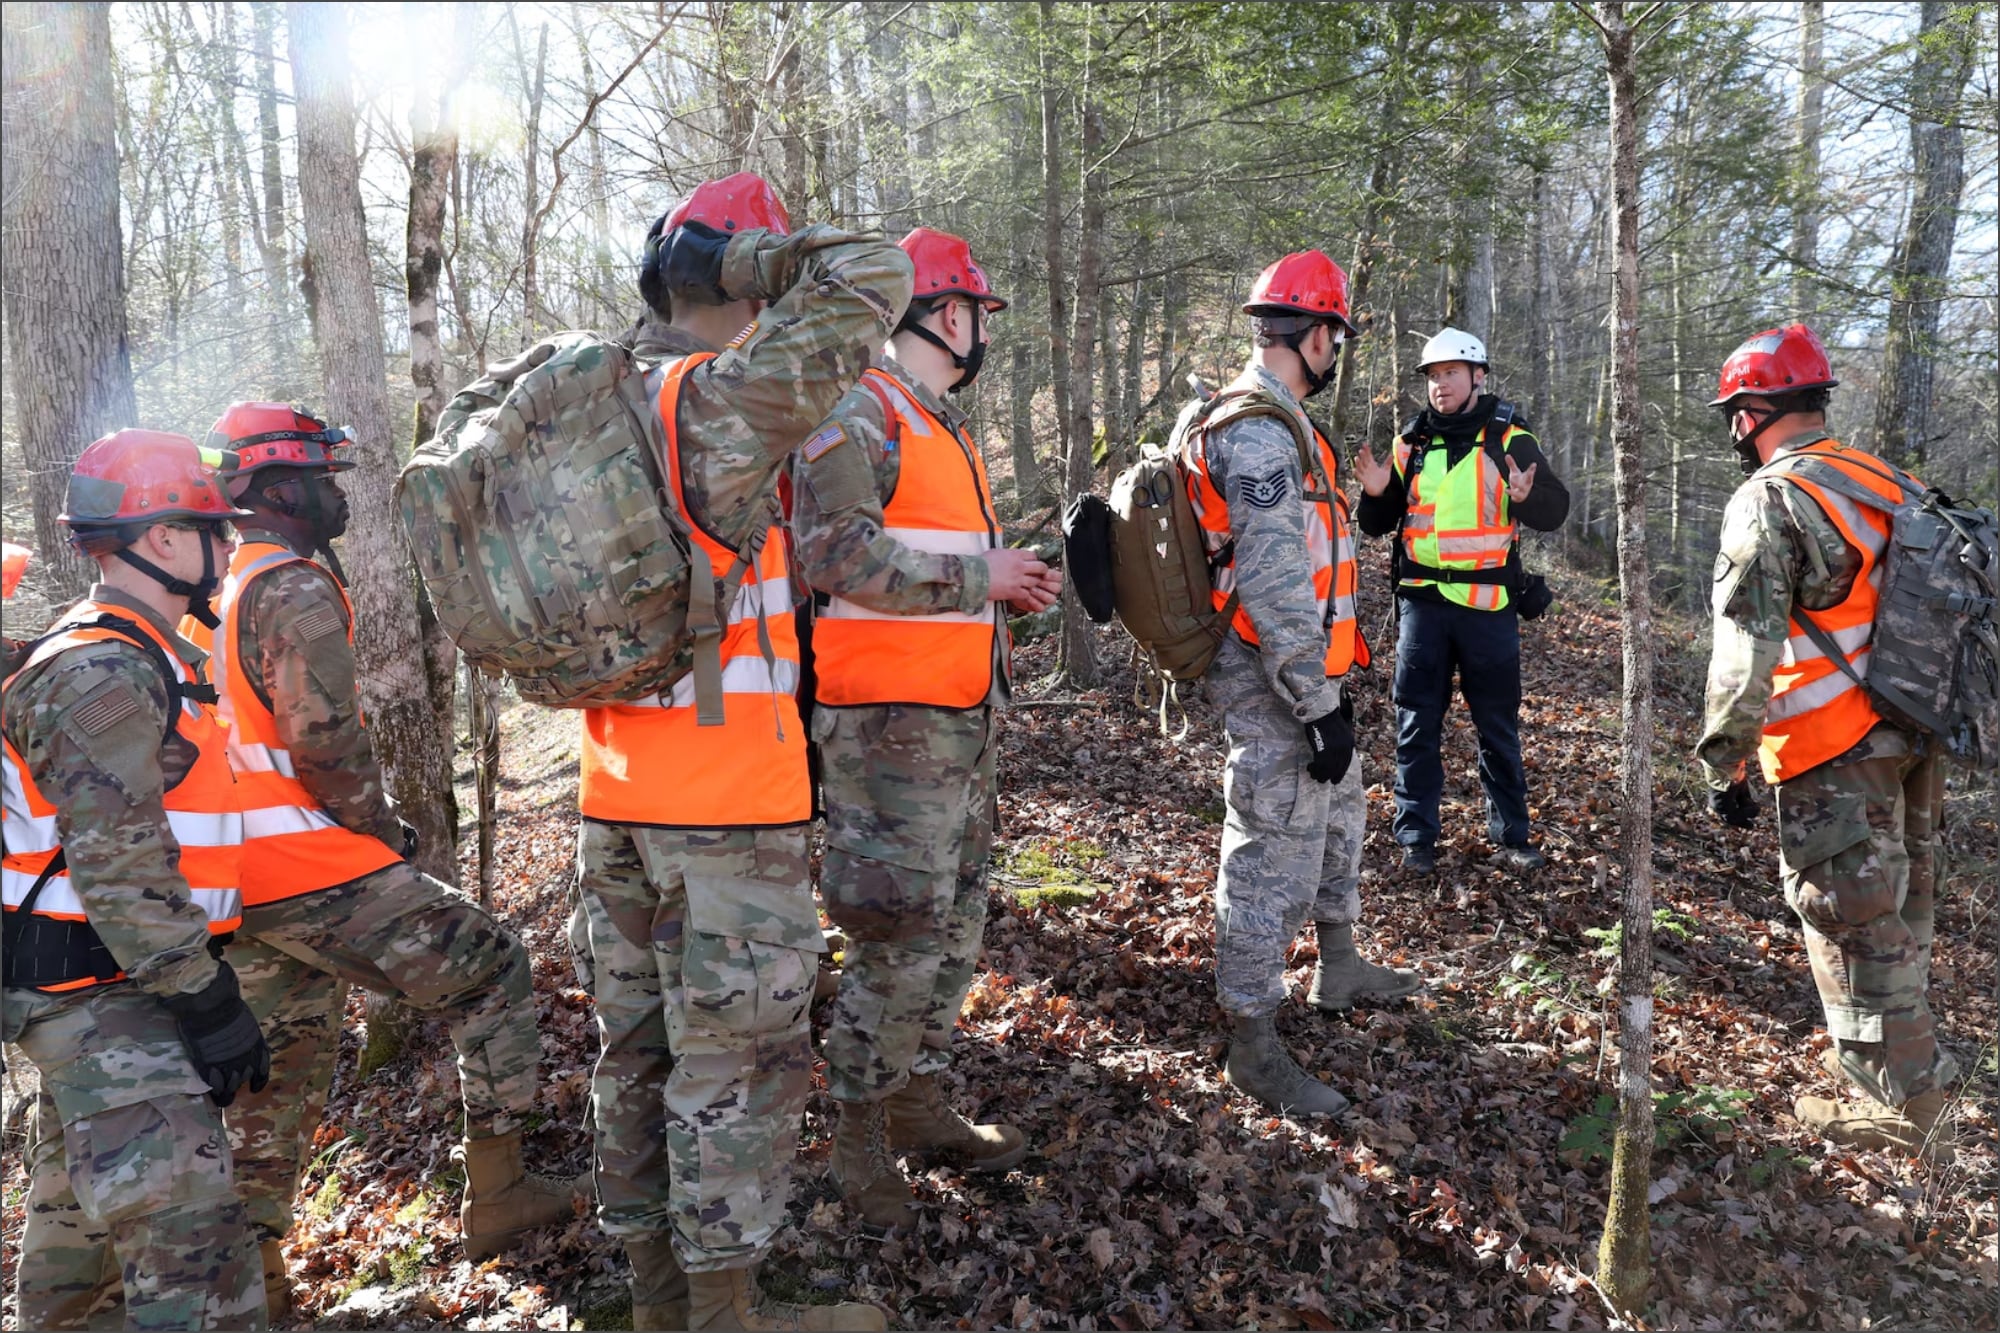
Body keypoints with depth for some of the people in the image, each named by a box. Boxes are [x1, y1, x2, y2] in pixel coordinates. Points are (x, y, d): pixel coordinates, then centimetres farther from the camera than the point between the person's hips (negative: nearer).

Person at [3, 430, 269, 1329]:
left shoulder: (138, 658, 14)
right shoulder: (101, 676, -18)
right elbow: (120, 866, -24)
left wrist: (203, 979, 24)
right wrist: (207, 1000, -22)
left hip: (105, 993, 11)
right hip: (98, 999, -11)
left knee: (82, 1210, 25)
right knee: (192, 1239, -16)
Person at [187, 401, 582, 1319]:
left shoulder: (220, 593, 16)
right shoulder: (296, 593, -15)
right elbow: (327, 739, -23)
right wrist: (383, 827, -8)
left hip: (239, 880, 10)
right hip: (314, 872, -10)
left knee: (283, 1069, 20)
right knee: (493, 973, 2)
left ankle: (253, 1271, 27)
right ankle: (495, 1194, 8)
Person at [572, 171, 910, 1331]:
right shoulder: (725, 398, -13)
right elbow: (877, 276, -13)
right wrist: (764, 254, -2)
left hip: (615, 788, 8)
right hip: (729, 794, -8)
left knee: (640, 1039, 16)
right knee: (741, 1051, 3)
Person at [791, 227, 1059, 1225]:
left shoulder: (942, 426, 20)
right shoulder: (859, 417, -11)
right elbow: (838, 553, -24)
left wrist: (1006, 587, 8)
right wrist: (978, 577, -17)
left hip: (958, 720, 10)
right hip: (888, 723, -10)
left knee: (956, 927, 16)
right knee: (900, 942, -4)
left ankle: (919, 1104, 30)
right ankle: (858, 1135, 14)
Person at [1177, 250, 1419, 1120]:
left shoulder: (1268, 424, 15)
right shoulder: (1261, 436, -21)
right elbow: (1274, 589, -27)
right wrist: (1321, 705, -25)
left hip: (1303, 678, 11)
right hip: (1275, 684, -11)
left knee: (1338, 815, 26)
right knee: (1275, 859, -4)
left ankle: (1338, 970, 45)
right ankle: (1253, 1047, 8)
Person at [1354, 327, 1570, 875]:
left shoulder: (1508, 438, 1)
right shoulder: (1412, 442, 9)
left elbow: (1555, 510, -6)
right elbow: (1378, 525, 14)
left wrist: (1525, 497, -27)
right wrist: (1377, 493, -8)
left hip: (1489, 603, -2)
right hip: (1422, 600, 2)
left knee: (1498, 725, 7)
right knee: (1417, 723, 4)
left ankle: (1510, 835, 19)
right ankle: (1416, 837, 14)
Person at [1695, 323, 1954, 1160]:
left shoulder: (1770, 501, -15)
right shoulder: (1885, 481, 12)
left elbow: (1746, 647, -20)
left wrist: (1723, 763, -13)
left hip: (1836, 754, -9)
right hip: (1914, 739, 9)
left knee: (1853, 919, 2)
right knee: (1899, 907, 21)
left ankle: (1902, 1105, 11)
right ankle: (1891, 1053, 38)